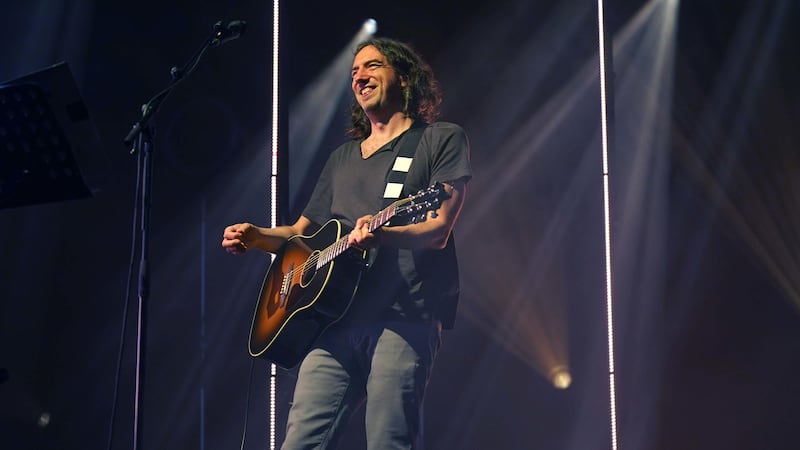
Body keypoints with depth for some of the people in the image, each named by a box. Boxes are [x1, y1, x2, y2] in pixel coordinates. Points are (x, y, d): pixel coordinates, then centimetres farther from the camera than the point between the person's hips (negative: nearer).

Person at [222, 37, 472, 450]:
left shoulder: (441, 139, 9)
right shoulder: (342, 159, 27)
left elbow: (439, 231, -4)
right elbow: (301, 231, 32)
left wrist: (383, 235, -24)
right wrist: (256, 236, 11)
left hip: (403, 318, -5)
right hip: (336, 320, 5)